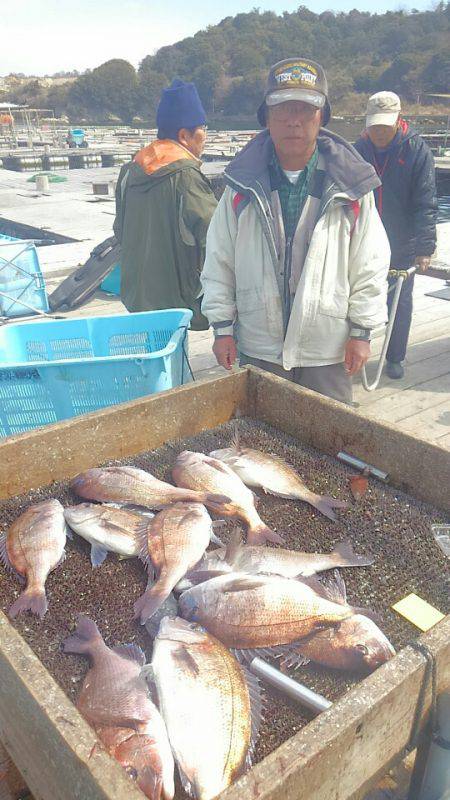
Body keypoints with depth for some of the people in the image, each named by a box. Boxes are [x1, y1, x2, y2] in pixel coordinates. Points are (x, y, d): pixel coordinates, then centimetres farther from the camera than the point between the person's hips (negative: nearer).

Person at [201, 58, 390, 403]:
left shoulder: (351, 186, -3)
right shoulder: (244, 185, -1)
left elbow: (369, 265, 1)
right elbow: (219, 261, 3)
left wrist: (361, 331, -1)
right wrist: (223, 327, 1)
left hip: (328, 349, 0)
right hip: (258, 346, 1)